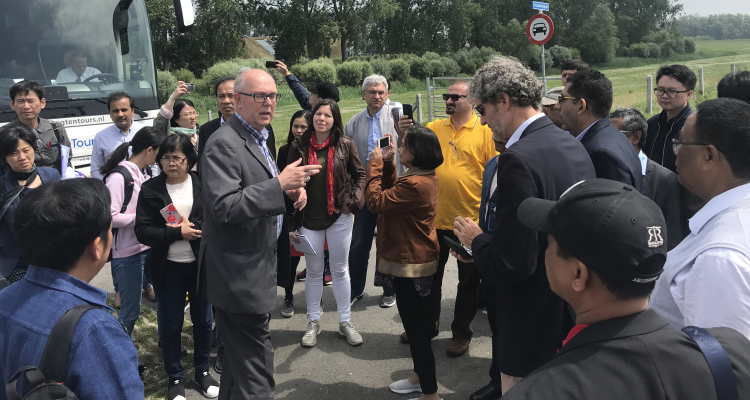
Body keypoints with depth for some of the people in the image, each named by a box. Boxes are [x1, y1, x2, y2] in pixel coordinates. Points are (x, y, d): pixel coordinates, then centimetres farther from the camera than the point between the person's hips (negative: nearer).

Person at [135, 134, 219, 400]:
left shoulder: (203, 185, -5)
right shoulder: (150, 190, -5)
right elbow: (142, 231, -11)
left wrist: (191, 227, -23)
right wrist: (178, 232, -20)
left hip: (201, 265, 1)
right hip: (168, 268, 0)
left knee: (203, 320, 14)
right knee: (170, 325, 9)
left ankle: (202, 371, 34)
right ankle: (175, 378, 27)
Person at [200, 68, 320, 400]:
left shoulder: (258, 139, 13)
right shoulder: (224, 144, -18)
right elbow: (224, 207, -26)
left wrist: (291, 189, 2)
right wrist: (279, 184, -28)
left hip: (255, 270, 10)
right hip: (240, 276, -10)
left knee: (239, 358, 24)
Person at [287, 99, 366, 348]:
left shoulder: (345, 145, -3)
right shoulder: (299, 146, -2)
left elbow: (359, 174, 8)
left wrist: (356, 199, -10)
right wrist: (291, 224, -2)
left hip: (339, 216, 0)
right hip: (309, 218, 0)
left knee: (339, 270, 10)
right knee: (314, 272, 11)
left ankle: (345, 322, 23)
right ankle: (313, 323, 26)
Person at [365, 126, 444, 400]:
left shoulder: (415, 184, -27)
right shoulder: (424, 176, 6)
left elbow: (376, 201, -23)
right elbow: (393, 192, 15)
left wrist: (375, 164, -13)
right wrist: (387, 164, 5)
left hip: (410, 263, -11)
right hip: (417, 259, 11)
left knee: (416, 326, -1)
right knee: (418, 321, 22)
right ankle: (421, 376, 38)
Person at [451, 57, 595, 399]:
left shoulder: (519, 159, -24)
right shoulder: (573, 146, 4)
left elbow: (512, 264, -26)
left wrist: (476, 240, -7)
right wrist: (486, 244, 11)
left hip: (534, 327, -9)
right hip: (571, 316, 9)